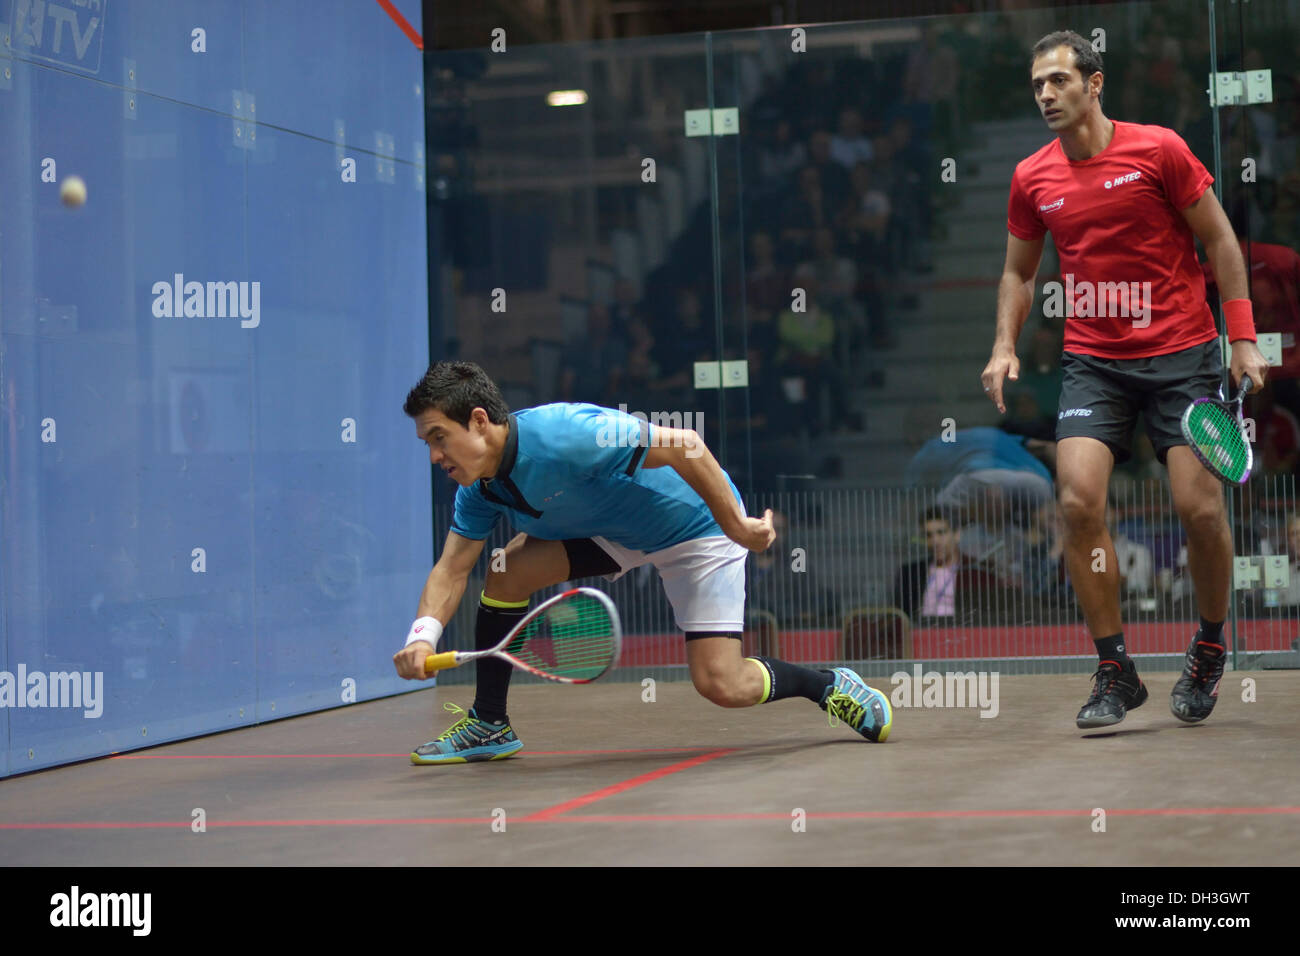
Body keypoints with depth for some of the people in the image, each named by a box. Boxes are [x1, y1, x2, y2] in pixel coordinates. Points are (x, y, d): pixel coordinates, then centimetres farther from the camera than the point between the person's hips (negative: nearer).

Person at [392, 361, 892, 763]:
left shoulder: (562, 436, -35)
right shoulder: (479, 488, -9)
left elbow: (685, 446, -32)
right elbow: (452, 567, -6)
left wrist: (737, 525, -27)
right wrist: (424, 635, -26)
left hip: (695, 524, -7)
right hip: (611, 531, 7)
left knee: (721, 685, -16)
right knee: (508, 570, -10)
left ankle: (832, 686, 10)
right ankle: (489, 724, 4)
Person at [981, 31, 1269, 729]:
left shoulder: (1158, 149, -5)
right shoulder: (1031, 179, 5)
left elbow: (1219, 240, 1)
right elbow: (1019, 272, 17)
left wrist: (1243, 337, -4)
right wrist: (1004, 346, 2)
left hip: (1181, 352, -2)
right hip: (1092, 362, 2)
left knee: (1200, 508, -9)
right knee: (1078, 502, -15)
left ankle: (1210, 645, 20)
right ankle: (1114, 673, -3)